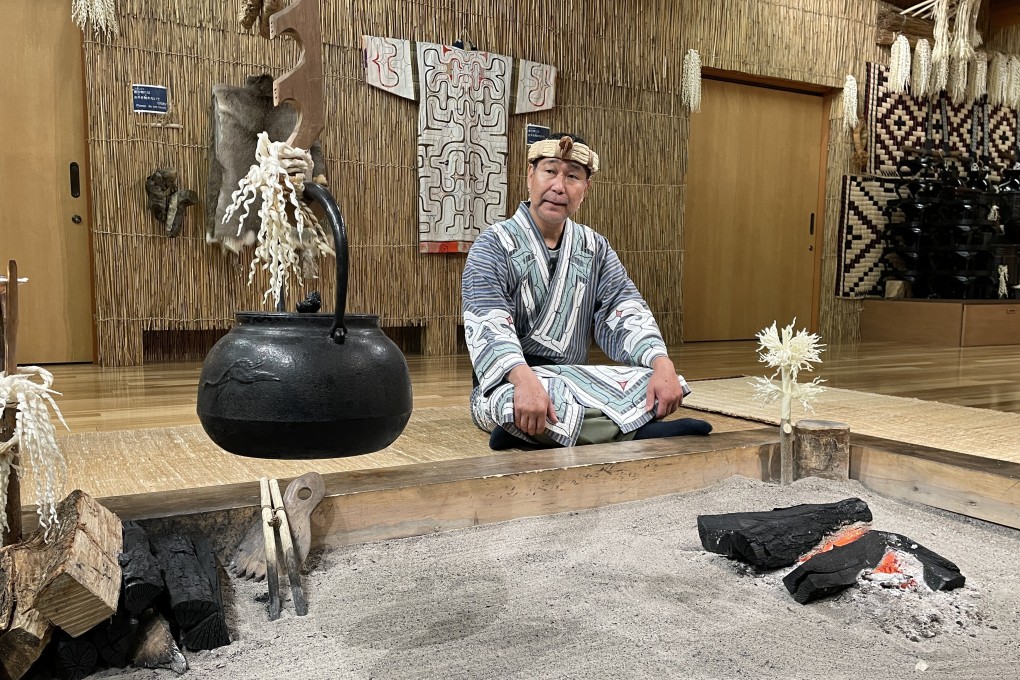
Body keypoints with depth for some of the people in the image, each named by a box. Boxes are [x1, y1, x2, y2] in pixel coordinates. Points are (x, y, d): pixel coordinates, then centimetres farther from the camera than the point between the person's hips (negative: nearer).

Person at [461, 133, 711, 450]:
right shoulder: (494, 245, -5)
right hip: (508, 381, -4)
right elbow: (489, 325, -20)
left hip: (576, 377, 5)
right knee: (516, 401, -38)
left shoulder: (596, 248, 12)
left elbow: (626, 313, 0)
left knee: (656, 384, -17)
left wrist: (662, 364, -21)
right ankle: (636, 431, -24)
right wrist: (525, 379, -41)